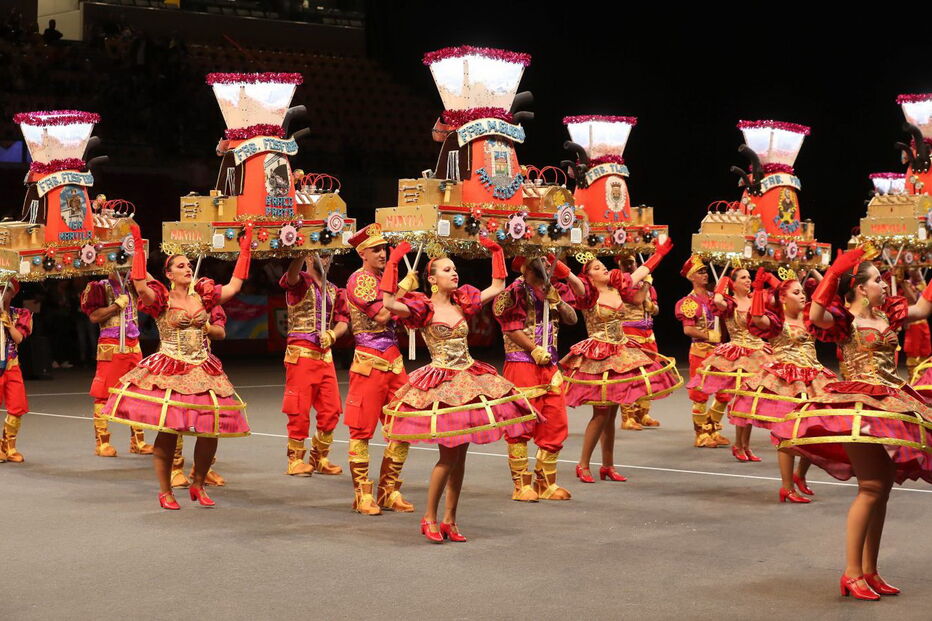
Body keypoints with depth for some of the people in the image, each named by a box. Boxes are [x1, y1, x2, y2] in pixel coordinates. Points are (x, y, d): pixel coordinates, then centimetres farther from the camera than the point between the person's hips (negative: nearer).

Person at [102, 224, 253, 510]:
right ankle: (165, 492, 7)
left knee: (211, 429, 0)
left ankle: (198, 485, 20)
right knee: (168, 430, -6)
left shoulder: (203, 295, 10)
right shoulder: (162, 299, -3)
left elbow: (234, 285, 10)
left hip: (203, 372, 4)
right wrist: (138, 247, -22)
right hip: (168, 372, -4)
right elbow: (141, 286, -22)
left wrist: (245, 248, 10)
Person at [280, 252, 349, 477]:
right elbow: (292, 274, -26)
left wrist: (332, 334, -12)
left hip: (325, 355, 6)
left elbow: (343, 321, 10)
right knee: (299, 409, -4)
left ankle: (320, 458, 19)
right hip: (301, 352, -6)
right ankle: (296, 460, 6)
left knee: (331, 409, 5)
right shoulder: (300, 282, -2)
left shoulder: (334, 290, 17)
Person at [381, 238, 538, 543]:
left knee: (460, 454, 6)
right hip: (440, 384, -6)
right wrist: (393, 262, -24)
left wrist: (496, 251, 17)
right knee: (448, 454, -10)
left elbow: (497, 287, 22)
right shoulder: (423, 308, -6)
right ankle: (429, 518, 4)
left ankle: (450, 520, 14)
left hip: (470, 379, 6)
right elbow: (389, 303, -24)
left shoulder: (463, 303, 10)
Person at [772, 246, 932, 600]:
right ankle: (851, 574, -10)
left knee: (883, 489, 7)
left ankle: (870, 571, 14)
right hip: (860, 405, -8)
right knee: (871, 487, -14)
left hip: (892, 406, 8)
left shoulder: (888, 315, 14)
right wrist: (834, 274, -27)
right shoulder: (844, 319, -7)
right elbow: (815, 316, -28)